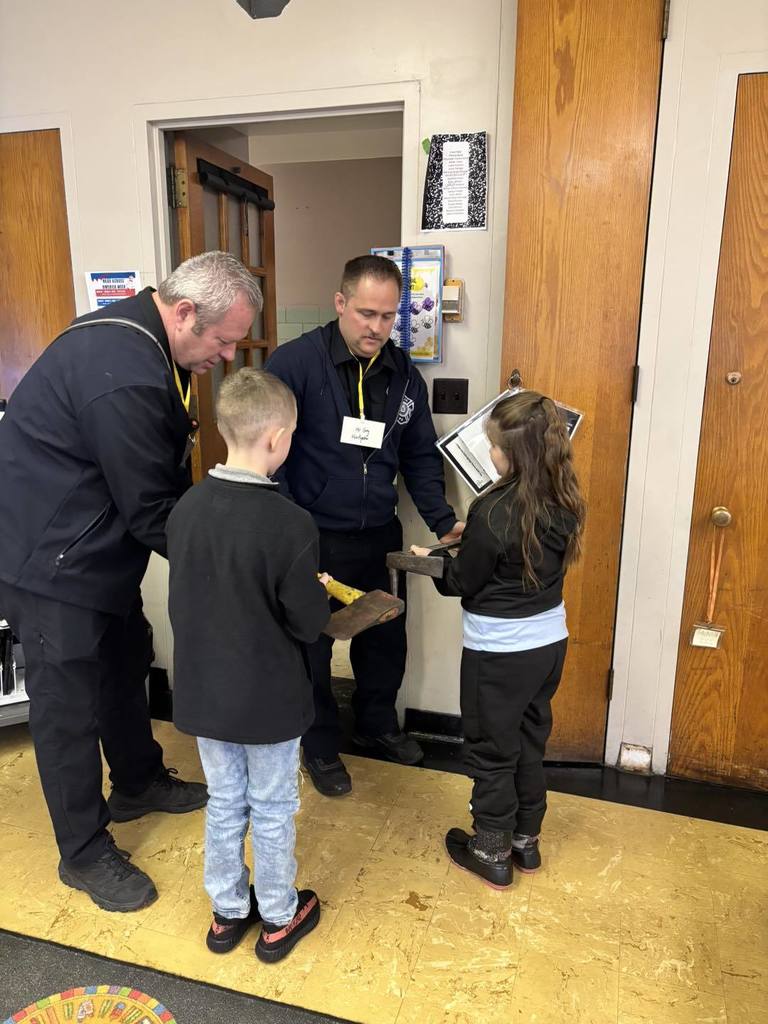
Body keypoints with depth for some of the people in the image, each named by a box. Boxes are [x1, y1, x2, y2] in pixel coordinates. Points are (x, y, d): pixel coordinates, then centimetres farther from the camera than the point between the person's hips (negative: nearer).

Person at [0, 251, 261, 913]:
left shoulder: (137, 334, 2)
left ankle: (140, 783, 45)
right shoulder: (125, 377, -31)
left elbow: (166, 480, 9)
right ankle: (85, 855, 25)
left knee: (126, 665, 23)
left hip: (98, 546, 10)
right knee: (70, 704, 5)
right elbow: (150, 512, -25)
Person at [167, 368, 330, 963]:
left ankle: (228, 912, 41)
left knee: (224, 804, 22)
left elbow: (181, 602, 2)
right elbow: (308, 624, -19)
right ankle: (279, 919, 37)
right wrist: (319, 591, 2)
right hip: (269, 700, -4)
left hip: (204, 691, 5)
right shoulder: (290, 523, -25)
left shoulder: (187, 509, -9)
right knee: (272, 812, 16)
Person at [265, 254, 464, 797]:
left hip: (379, 537, 5)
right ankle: (321, 746, 36)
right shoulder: (295, 362, -15)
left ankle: (378, 723, 46)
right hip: (312, 540, -4)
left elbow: (421, 457, 9)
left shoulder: (405, 375, 2)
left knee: (386, 638, 19)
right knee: (312, 646, 12)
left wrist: (443, 521, -2)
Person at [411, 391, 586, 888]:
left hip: (499, 651, -7)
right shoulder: (563, 502, -4)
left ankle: (492, 852, 29)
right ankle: (525, 839, 38)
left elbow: (463, 582, -13)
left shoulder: (493, 511, -25)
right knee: (530, 740, 21)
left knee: (492, 749, 11)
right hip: (549, 641, 7)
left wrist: (434, 560, 5)